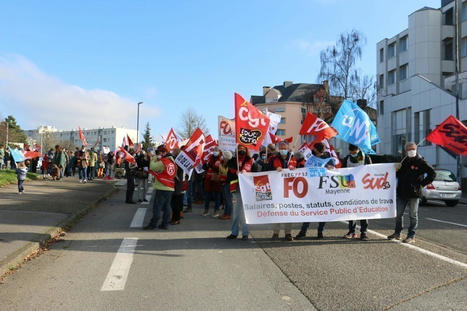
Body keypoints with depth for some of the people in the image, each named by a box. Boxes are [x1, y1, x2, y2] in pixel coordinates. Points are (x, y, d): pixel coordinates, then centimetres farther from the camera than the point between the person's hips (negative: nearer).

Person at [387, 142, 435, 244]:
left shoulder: (420, 162, -5)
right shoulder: (404, 161, 11)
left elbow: (432, 174, -6)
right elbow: (399, 174, 25)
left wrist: (422, 184, -8)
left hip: (414, 194, -6)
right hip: (401, 193, 6)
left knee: (413, 215, 4)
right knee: (398, 214, 11)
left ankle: (411, 236, 10)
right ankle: (397, 233, 25)